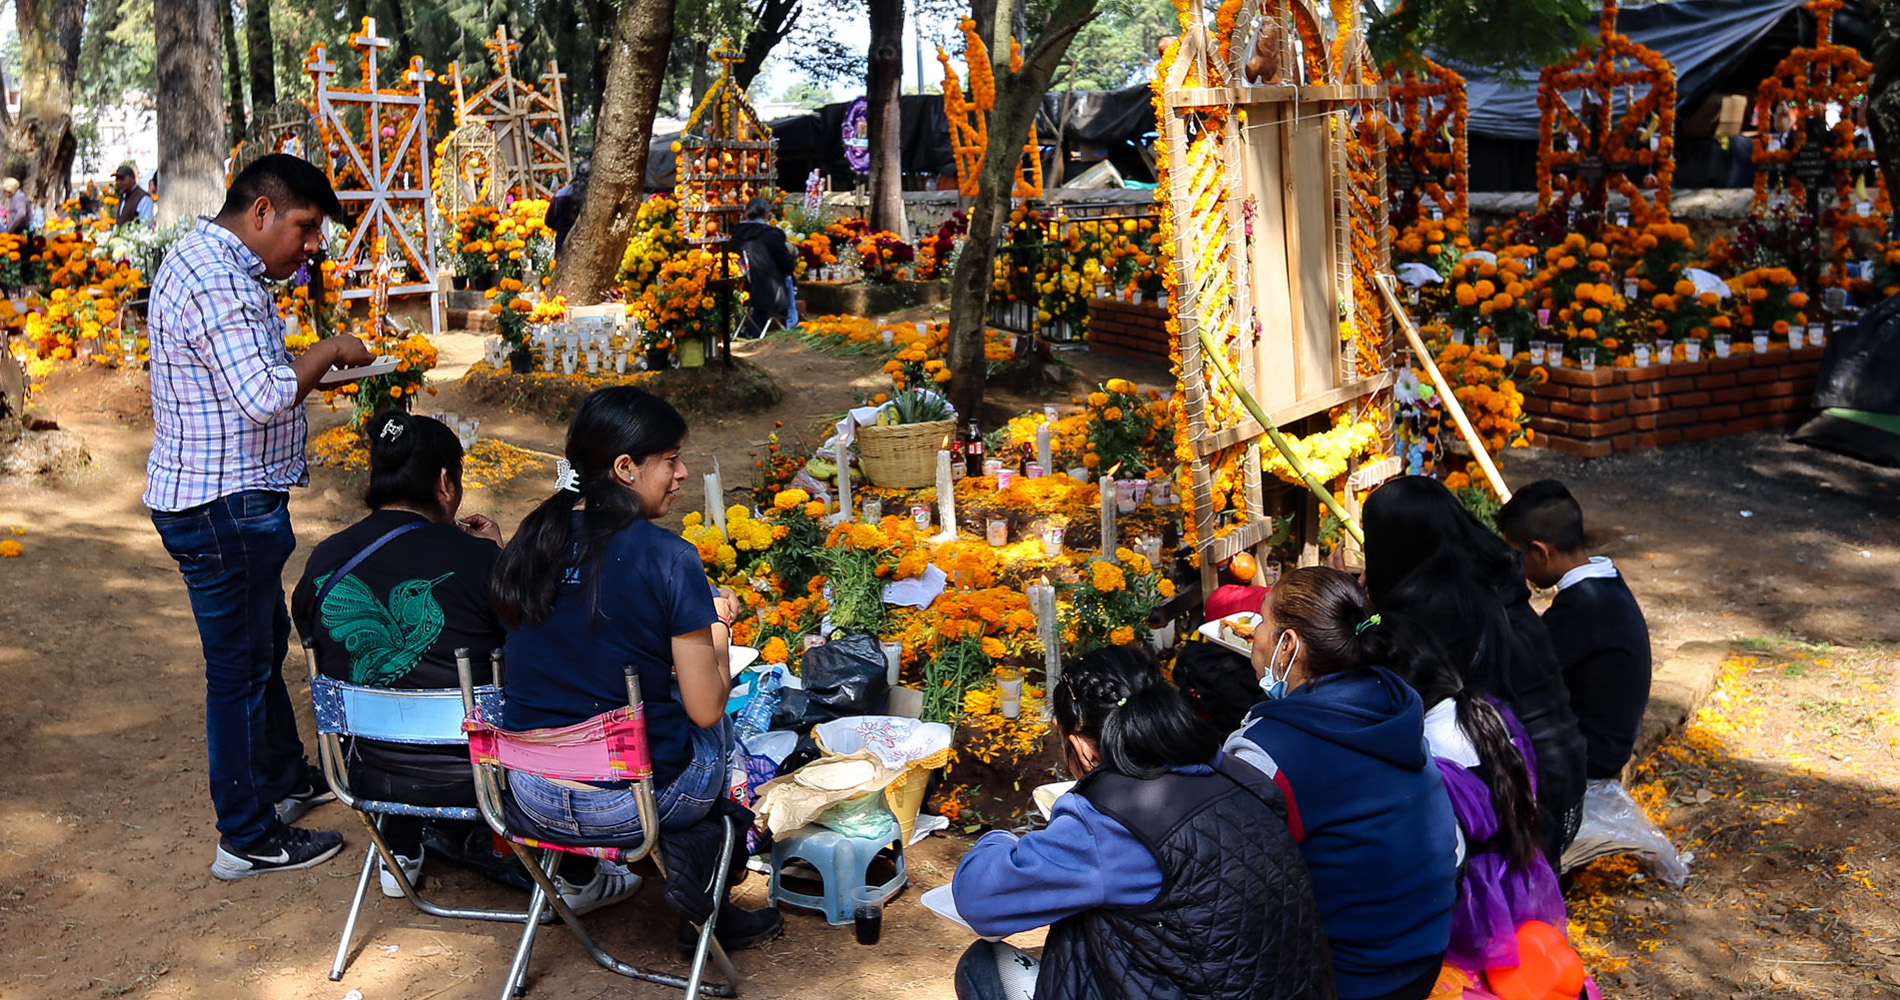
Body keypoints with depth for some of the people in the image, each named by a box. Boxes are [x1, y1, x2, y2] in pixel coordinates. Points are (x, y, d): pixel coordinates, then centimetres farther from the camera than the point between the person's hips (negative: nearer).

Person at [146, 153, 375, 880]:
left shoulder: (201, 253, 12)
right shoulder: (220, 282, -23)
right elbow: (266, 397, -32)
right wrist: (329, 351, -17)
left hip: (224, 500, 11)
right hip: (224, 510, -11)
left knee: (265, 641, 24)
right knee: (240, 669, 0)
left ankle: (285, 778, 42)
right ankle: (247, 840, 12)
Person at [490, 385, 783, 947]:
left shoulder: (533, 539, 0)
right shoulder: (665, 557, -18)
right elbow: (706, 708, -15)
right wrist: (717, 635, 5)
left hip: (532, 795, 6)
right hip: (633, 802, -6)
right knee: (726, 728, 24)